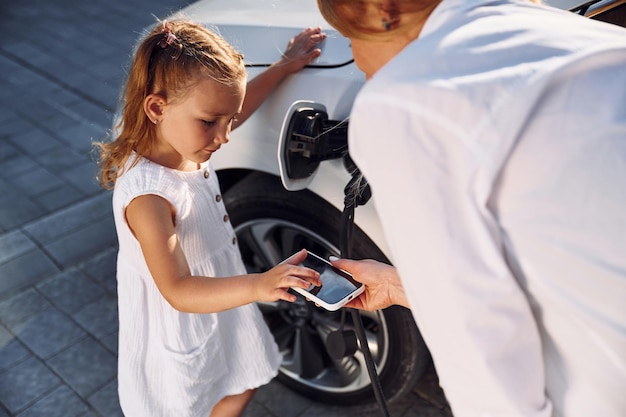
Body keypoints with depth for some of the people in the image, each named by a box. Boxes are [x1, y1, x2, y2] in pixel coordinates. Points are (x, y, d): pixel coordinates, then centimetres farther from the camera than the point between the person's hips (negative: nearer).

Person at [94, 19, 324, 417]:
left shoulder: (182, 142, -10)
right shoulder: (147, 196, -36)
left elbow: (231, 104, 11)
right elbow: (178, 290, -39)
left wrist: (283, 66, 14)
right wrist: (258, 286, -52)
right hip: (179, 335, -8)